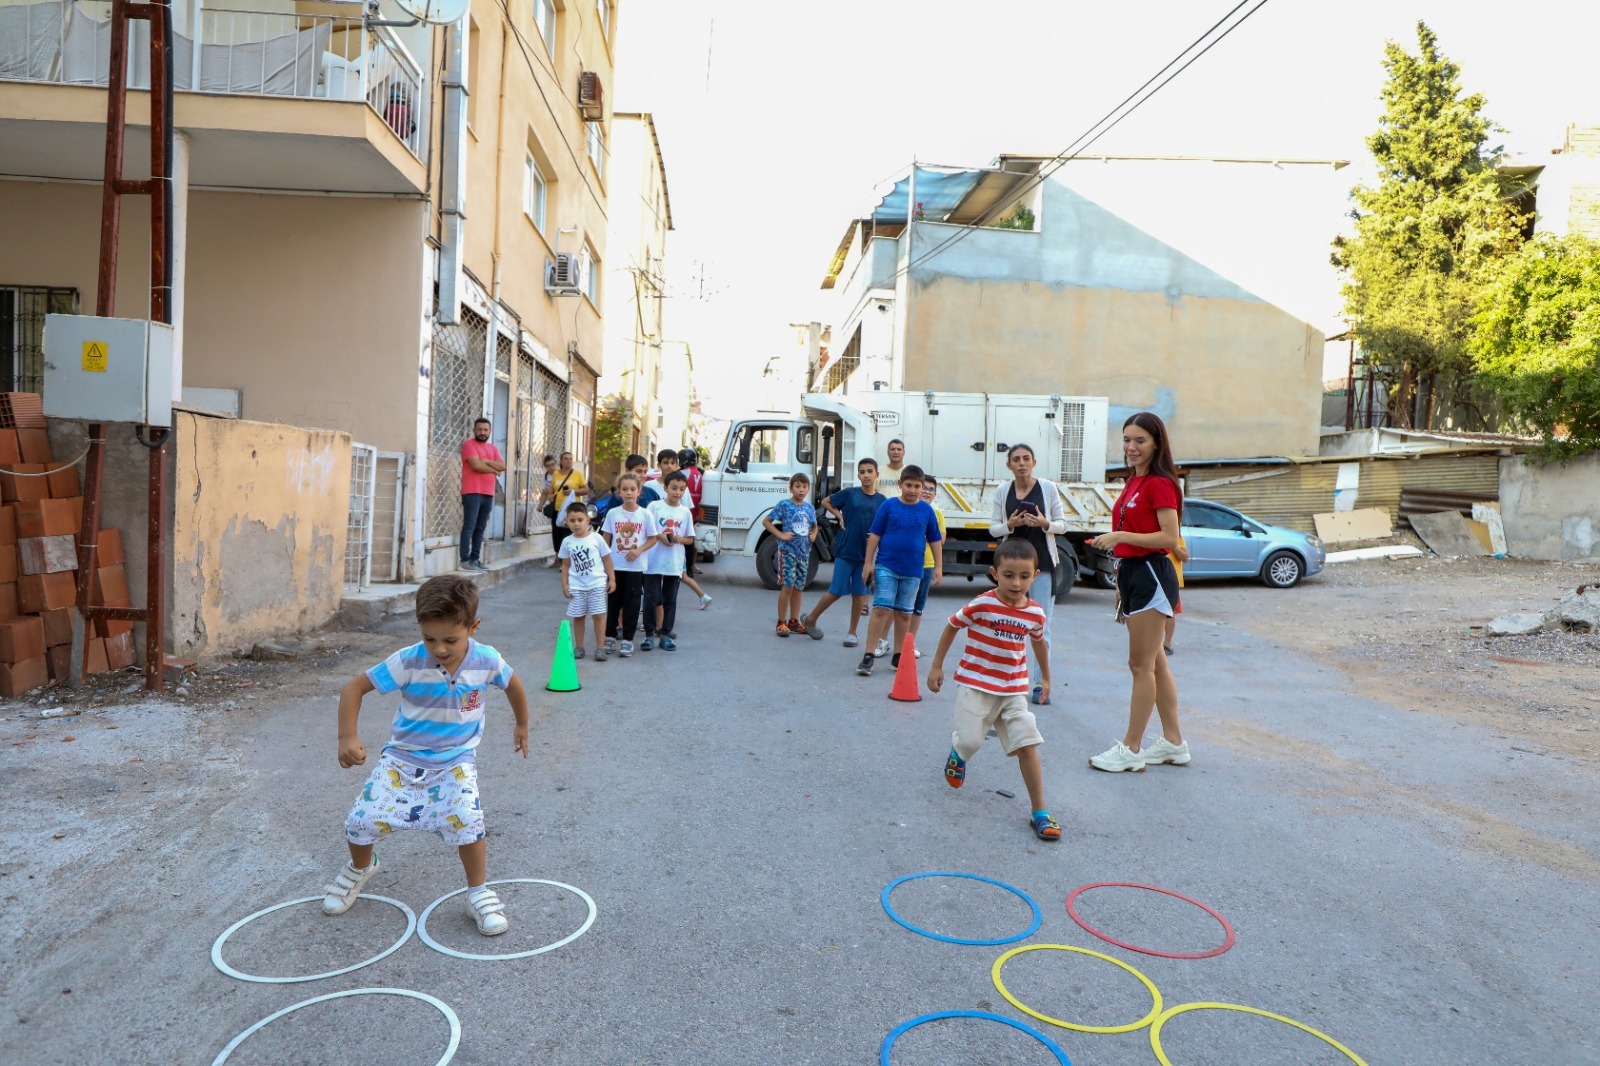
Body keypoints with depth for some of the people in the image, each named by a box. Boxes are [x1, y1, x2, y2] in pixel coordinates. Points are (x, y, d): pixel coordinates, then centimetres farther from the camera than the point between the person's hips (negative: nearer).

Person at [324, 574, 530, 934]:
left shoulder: (487, 661, -16)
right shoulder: (408, 661, -21)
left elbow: (512, 684, 6)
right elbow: (355, 686, -12)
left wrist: (522, 725, 19)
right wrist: (347, 737, -23)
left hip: (456, 761, -1)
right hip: (403, 756, 1)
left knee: (466, 819, -24)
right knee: (361, 820, -8)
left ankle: (479, 894, -1)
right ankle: (361, 868, 30)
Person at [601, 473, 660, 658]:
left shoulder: (646, 515, -4)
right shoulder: (612, 513, 0)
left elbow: (653, 538, 1)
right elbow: (606, 539, 6)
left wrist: (639, 550, -14)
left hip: (635, 566, -1)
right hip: (615, 565, 1)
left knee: (632, 603, 3)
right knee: (613, 602, 10)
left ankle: (627, 640, 12)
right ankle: (610, 636, 22)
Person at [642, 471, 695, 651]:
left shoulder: (685, 512, 6)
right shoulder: (654, 506, -2)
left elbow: (690, 539, 10)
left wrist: (680, 539, -10)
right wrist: (660, 536, -15)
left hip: (675, 564, 3)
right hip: (654, 561, -2)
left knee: (670, 600, 9)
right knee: (651, 599, -1)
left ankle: (666, 634, 17)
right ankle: (649, 634, 9)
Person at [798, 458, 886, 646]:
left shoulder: (881, 500, 2)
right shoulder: (849, 494, -3)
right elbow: (825, 502, 11)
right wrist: (840, 516, -1)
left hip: (866, 553, 2)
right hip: (845, 551, -2)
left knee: (859, 593, 6)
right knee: (836, 591, 0)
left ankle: (852, 633, 20)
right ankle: (810, 619, 20)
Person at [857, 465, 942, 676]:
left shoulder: (927, 511, 4)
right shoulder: (888, 506, -2)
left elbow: (936, 540, 10)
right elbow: (874, 534, 1)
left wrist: (938, 567, 8)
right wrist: (868, 562, -2)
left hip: (912, 571, 2)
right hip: (886, 566, -2)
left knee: (904, 613, 10)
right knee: (881, 609, -8)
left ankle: (898, 656, 21)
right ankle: (868, 656, -4)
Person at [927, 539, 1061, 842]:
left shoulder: (1035, 613, -2)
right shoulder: (981, 605, -15)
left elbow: (1038, 642, 18)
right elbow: (951, 627, -1)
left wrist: (1046, 678, 27)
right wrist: (936, 666, 2)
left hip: (1013, 690, 3)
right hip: (975, 685, -3)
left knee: (1027, 745, -4)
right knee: (971, 742, -6)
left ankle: (1039, 811, 5)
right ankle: (957, 751, 35)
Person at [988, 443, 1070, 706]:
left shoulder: (1048, 488, -1)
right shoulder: (1002, 492, 5)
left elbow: (1062, 525, 3)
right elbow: (993, 528, 7)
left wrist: (1045, 524, -18)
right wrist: (1010, 525, -14)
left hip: (1043, 563, -2)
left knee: (1041, 627, -4)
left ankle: (1041, 683, 0)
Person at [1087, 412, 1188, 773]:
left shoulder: (1160, 484, -12)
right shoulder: (1133, 483, 15)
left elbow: (1170, 538, -20)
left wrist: (1120, 536, -26)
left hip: (1151, 575, -10)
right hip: (1132, 573, 10)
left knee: (1142, 665, -3)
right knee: (1154, 663, 15)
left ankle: (1130, 749, 4)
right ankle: (1173, 742, 25)